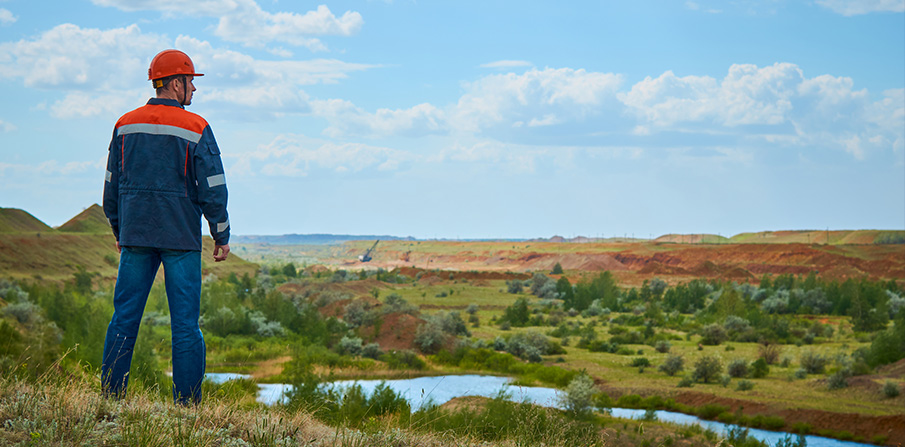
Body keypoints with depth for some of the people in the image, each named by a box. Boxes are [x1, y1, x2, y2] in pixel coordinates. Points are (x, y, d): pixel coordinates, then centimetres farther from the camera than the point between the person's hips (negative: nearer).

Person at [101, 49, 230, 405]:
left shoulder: (125, 125, 7)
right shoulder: (195, 128, -7)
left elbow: (111, 185, 12)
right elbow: (213, 188, -7)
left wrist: (119, 232, 23)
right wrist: (221, 237, 2)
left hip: (135, 234, 4)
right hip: (180, 236, -4)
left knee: (124, 317, 8)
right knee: (185, 322, 0)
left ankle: (110, 397, 7)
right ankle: (187, 402, 1)